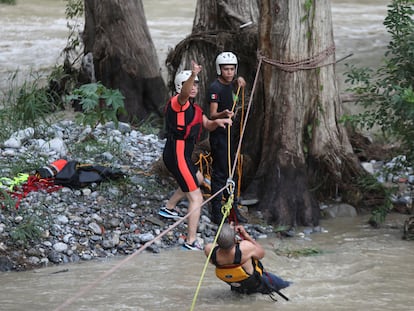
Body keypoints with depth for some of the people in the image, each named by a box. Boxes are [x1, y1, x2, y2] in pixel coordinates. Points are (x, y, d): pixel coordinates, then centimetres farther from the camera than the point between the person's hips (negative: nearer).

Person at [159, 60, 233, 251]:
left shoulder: (194, 108, 16)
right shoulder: (178, 102, -13)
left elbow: (207, 125, 19)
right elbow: (184, 93, -36)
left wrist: (218, 122, -5)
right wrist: (193, 75, -55)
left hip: (183, 154, 11)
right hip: (177, 154, -11)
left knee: (197, 178, 39)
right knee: (196, 198, -14)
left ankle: (168, 208, 51)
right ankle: (191, 242, -17)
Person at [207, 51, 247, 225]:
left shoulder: (228, 85, 8)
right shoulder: (215, 88, -18)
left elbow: (236, 90, 33)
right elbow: (212, 115, -25)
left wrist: (239, 81, 11)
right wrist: (223, 114, -46)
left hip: (228, 133, 9)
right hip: (218, 134, -9)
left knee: (231, 173, 14)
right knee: (220, 174, -8)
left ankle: (233, 210, 23)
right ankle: (216, 214, -4)